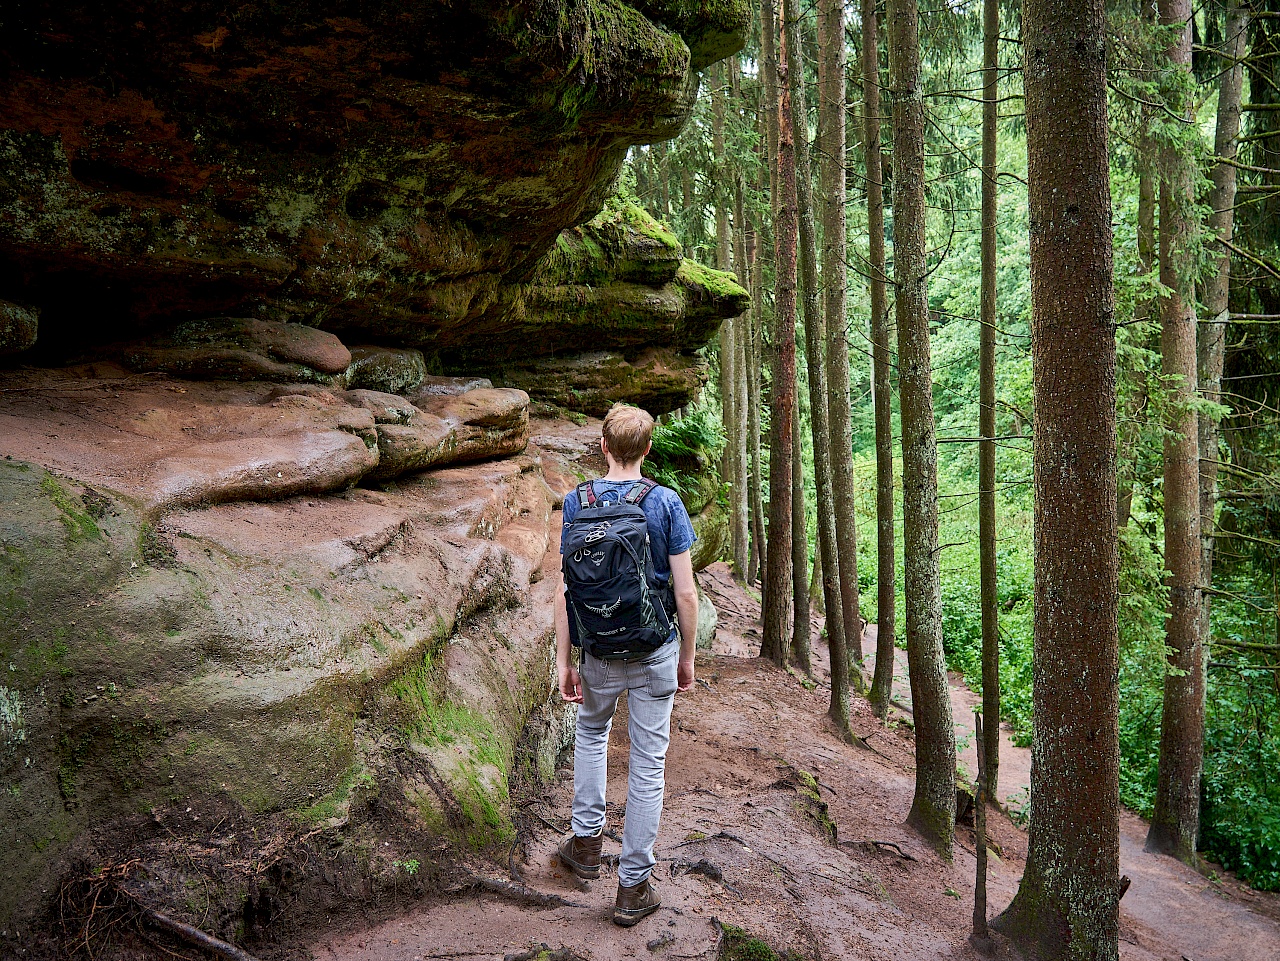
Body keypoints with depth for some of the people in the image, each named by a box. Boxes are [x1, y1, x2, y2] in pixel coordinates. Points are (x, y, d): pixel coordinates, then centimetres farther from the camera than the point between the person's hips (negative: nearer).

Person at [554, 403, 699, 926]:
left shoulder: (578, 502, -5)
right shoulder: (666, 503, -9)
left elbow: (567, 589, -6)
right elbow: (686, 593, -10)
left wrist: (564, 660, 0)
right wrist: (687, 656, 3)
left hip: (599, 652, 2)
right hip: (655, 652, -2)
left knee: (591, 732, 28)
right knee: (648, 763, 6)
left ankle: (586, 841, 29)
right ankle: (633, 886, 14)